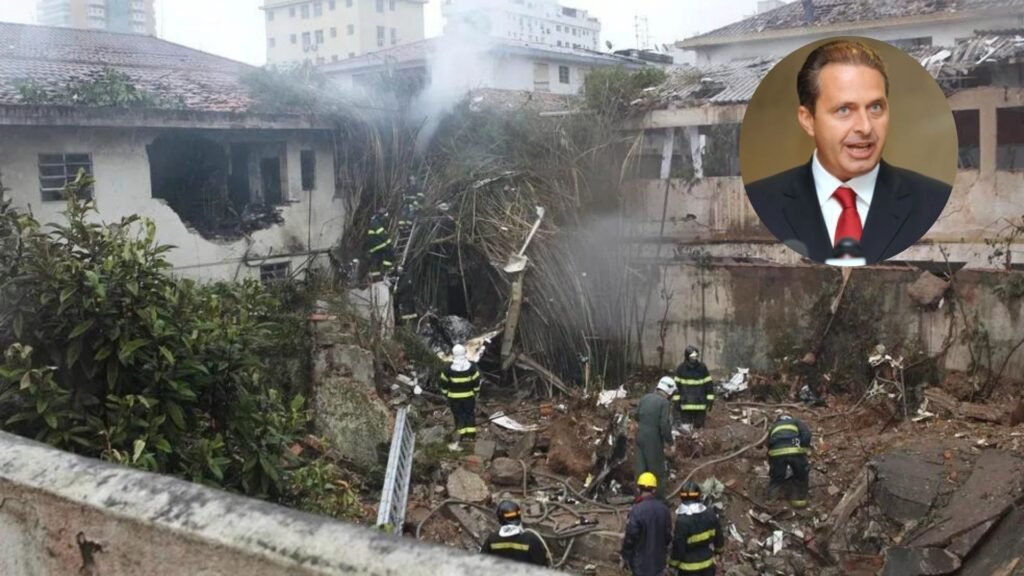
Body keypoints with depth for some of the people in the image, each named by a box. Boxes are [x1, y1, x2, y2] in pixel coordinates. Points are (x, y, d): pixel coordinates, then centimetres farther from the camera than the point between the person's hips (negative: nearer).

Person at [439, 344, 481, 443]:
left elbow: (444, 383, -9)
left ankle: (463, 435, 19)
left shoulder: (448, 370, -19)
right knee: (470, 414, 18)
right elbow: (476, 382, -6)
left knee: (459, 415, 15)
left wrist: (445, 393, 8)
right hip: (469, 395, 1)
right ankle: (471, 435, 21)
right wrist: (476, 392, 11)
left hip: (454, 397, -1)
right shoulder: (472, 367, -16)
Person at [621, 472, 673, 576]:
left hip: (641, 559, -5)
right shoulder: (664, 509, -4)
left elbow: (630, 537, -19)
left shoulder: (637, 510, -24)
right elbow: (668, 534, 5)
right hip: (658, 557, 5)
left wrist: (625, 556, -5)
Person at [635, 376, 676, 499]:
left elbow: (637, 416, 19)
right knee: (658, 471, 4)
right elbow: (665, 425, -18)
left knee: (641, 469, 14)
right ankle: (659, 499, 10)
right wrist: (670, 443, -9)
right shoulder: (664, 403, -15)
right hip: (654, 440, -7)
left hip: (640, 437, 7)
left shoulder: (644, 398, 7)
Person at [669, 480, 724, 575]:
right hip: (708, 563, 5)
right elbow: (718, 536, 5)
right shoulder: (710, 514, -8)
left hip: (689, 567, -5)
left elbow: (678, 546, -20)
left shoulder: (682, 520, -26)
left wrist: (673, 563, -4)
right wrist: (718, 549, 24)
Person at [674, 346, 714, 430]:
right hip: (685, 404, 0)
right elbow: (677, 385, 3)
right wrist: (676, 401, -1)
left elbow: (709, 384, 3)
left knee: (699, 426, 8)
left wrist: (710, 399, -1)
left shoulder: (702, 368, -1)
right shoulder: (681, 368, 0)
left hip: (700, 404, 0)